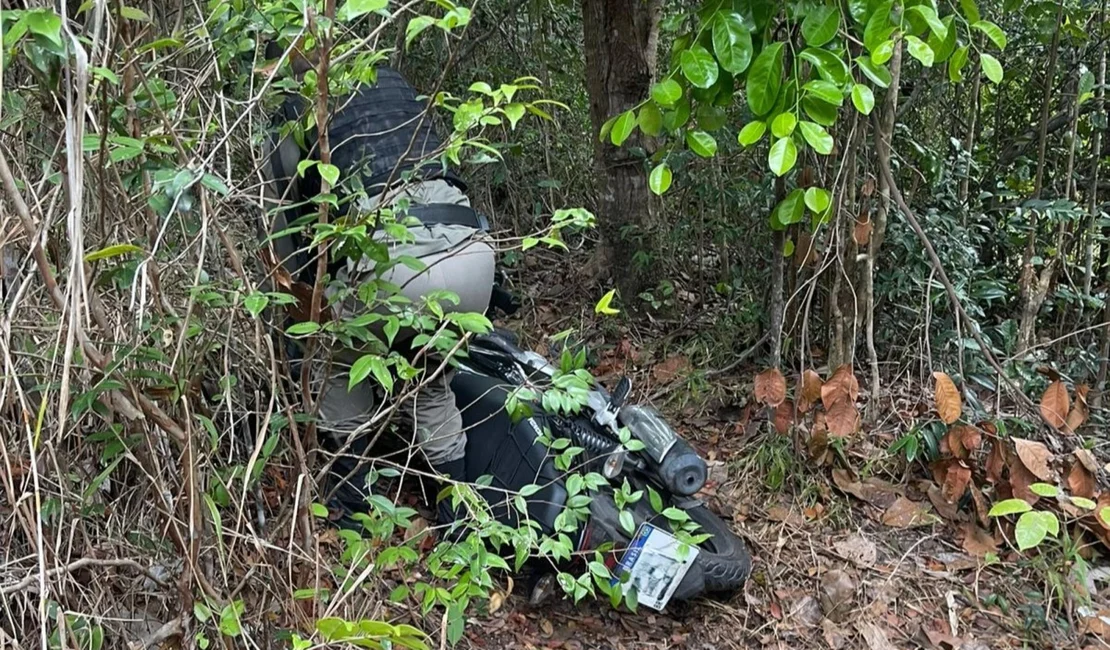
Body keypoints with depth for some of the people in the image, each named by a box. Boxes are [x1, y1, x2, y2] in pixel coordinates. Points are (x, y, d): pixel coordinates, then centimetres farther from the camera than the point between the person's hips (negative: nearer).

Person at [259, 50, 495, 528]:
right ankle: (459, 516, 28)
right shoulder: (395, 85, 31)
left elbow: (284, 223, 25)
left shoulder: (295, 118, 19)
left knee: (338, 362, 28)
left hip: (392, 263, -4)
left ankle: (353, 502, 29)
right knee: (430, 379, 31)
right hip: (472, 253, 4)